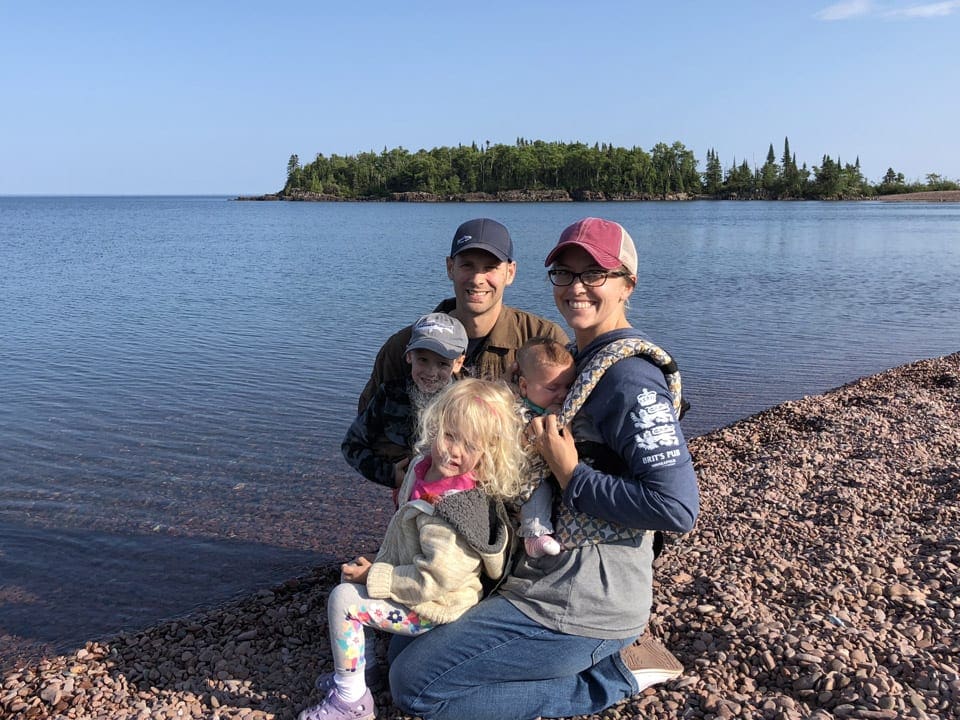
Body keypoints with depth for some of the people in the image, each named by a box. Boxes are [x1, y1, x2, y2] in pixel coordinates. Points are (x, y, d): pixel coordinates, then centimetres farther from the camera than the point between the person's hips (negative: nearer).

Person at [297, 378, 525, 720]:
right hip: (415, 583, 10)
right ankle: (363, 664, 32)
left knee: (343, 599, -15)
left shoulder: (448, 512, -34)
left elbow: (435, 580, -34)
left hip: (435, 607, -10)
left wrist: (374, 576, -24)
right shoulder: (424, 466, -6)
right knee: (351, 576, 23)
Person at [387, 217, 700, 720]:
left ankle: (607, 679, 1)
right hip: (536, 579, 10)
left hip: (577, 607, -10)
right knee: (403, 650, 18)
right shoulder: (582, 359, 9)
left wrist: (571, 476, -22)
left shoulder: (628, 378, -20)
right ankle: (604, 648, 13)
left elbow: (678, 507, -27)